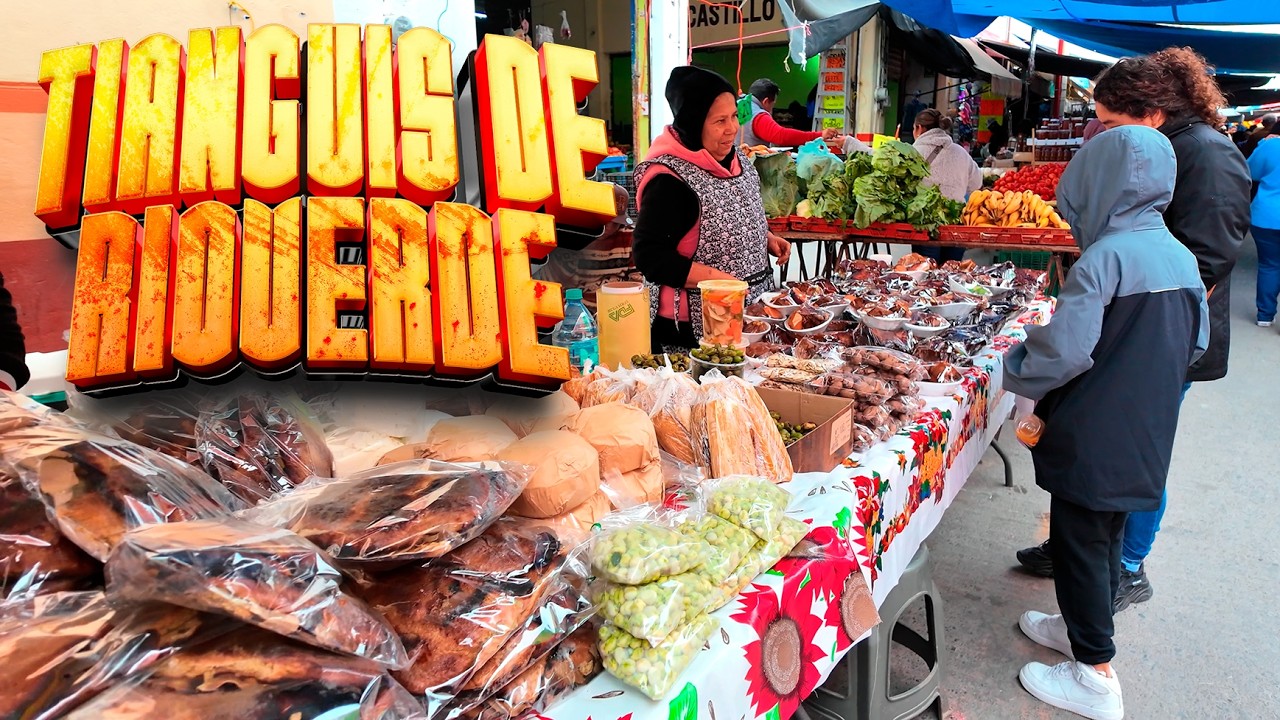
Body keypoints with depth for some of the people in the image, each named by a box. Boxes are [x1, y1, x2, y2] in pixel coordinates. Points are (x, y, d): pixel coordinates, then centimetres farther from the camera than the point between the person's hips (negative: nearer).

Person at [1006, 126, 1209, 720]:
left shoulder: (1104, 258, -22)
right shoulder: (1181, 257, 4)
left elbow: (1064, 350, -26)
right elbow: (1195, 343, 13)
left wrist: (1015, 372, -8)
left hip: (1092, 439, -8)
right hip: (1146, 438, 8)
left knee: (1079, 543, 5)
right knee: (1106, 536, 22)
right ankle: (1084, 626, 41)